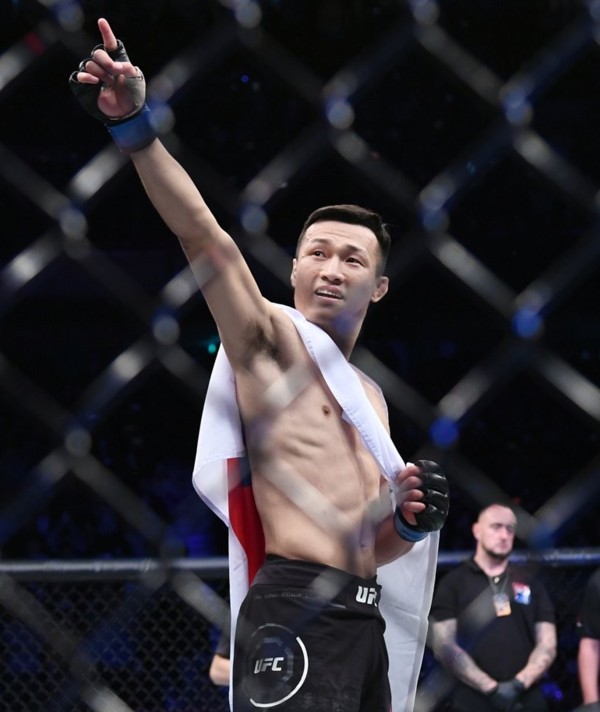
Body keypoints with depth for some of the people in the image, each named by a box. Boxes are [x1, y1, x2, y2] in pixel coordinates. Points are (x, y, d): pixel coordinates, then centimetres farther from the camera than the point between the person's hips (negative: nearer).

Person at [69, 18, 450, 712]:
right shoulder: (269, 337, 3)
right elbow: (206, 238, -14)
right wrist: (133, 128, -27)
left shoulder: (368, 396, 23)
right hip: (295, 613, -8)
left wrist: (408, 522, 5)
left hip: (363, 620, 8)